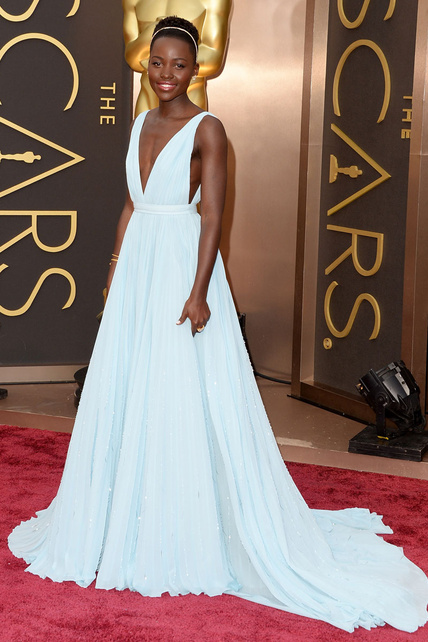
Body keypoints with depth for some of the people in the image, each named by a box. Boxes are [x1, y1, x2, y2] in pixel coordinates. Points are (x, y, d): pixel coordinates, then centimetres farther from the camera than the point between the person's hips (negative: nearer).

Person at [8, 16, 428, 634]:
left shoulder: (206, 129, -8)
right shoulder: (142, 124, 13)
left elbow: (212, 216, -13)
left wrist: (198, 292, -20)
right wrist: (116, 271, 15)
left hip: (182, 266, -7)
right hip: (137, 265, 7)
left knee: (185, 397, -3)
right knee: (125, 392, 11)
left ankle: (186, 535, 10)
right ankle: (131, 522, 26)